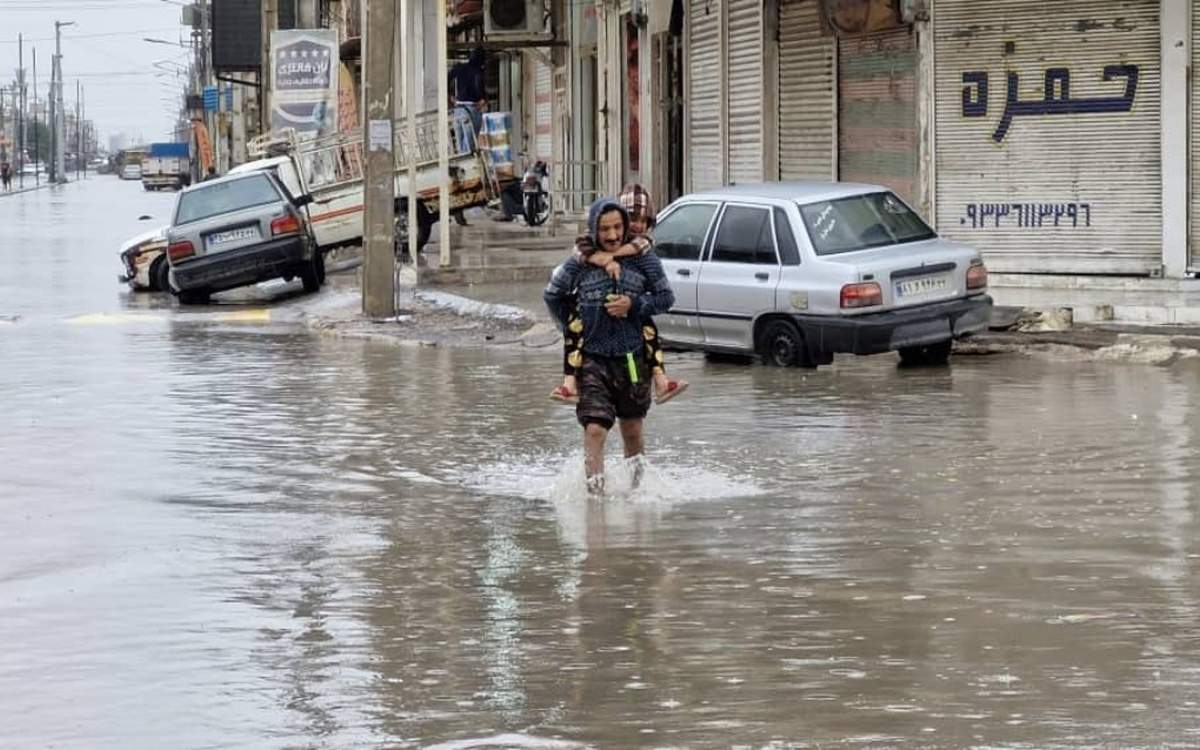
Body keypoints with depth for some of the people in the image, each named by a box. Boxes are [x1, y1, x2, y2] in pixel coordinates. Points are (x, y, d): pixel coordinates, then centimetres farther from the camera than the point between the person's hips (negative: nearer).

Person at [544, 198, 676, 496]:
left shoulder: (642, 258, -2)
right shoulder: (579, 263, -3)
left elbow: (666, 297, 4)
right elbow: (552, 295, 13)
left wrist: (634, 306, -11)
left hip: (632, 357, 1)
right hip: (593, 359, -1)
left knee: (632, 432, 15)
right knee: (595, 430, -15)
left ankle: (637, 485, 35)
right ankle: (595, 488, -11)